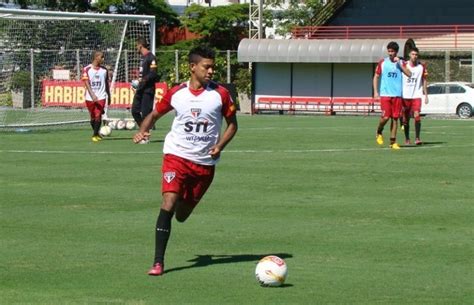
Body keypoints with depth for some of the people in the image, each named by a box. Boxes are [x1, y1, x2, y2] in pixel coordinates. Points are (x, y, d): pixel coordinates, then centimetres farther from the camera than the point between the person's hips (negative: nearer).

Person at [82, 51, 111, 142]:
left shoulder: (104, 70, 6)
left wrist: (109, 96, 17)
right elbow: (87, 83, -12)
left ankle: (95, 135, -4)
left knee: (98, 116, -13)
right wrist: (92, 94, -23)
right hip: (90, 97, -1)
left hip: (101, 97, 1)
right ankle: (96, 133, 30)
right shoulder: (87, 69, -4)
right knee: (92, 117, 10)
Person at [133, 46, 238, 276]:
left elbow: (232, 124, 7)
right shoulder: (176, 93, -2)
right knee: (168, 204, -19)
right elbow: (154, 114, 12)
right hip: (176, 155, -1)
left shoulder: (220, 94, -3)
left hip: (205, 162, 1)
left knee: (182, 215, 11)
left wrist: (219, 146, -9)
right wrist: (143, 131, -9)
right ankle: (158, 262, -16)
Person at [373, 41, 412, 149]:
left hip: (397, 95, 2)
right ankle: (379, 133, 18)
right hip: (385, 94, -2)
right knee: (385, 117, -11)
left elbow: (409, 74, -8)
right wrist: (375, 92, -1)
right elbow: (376, 77, 8)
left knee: (395, 118, 0)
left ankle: (393, 142, 6)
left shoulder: (400, 63, 6)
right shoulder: (382, 63, 3)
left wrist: (399, 63, -13)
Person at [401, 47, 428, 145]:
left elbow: (424, 81, 9)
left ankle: (417, 138, -17)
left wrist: (426, 95, 4)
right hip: (405, 96, 1)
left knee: (417, 115, -18)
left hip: (416, 95, -1)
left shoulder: (422, 67, 4)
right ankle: (407, 139, 19)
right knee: (405, 119, 6)